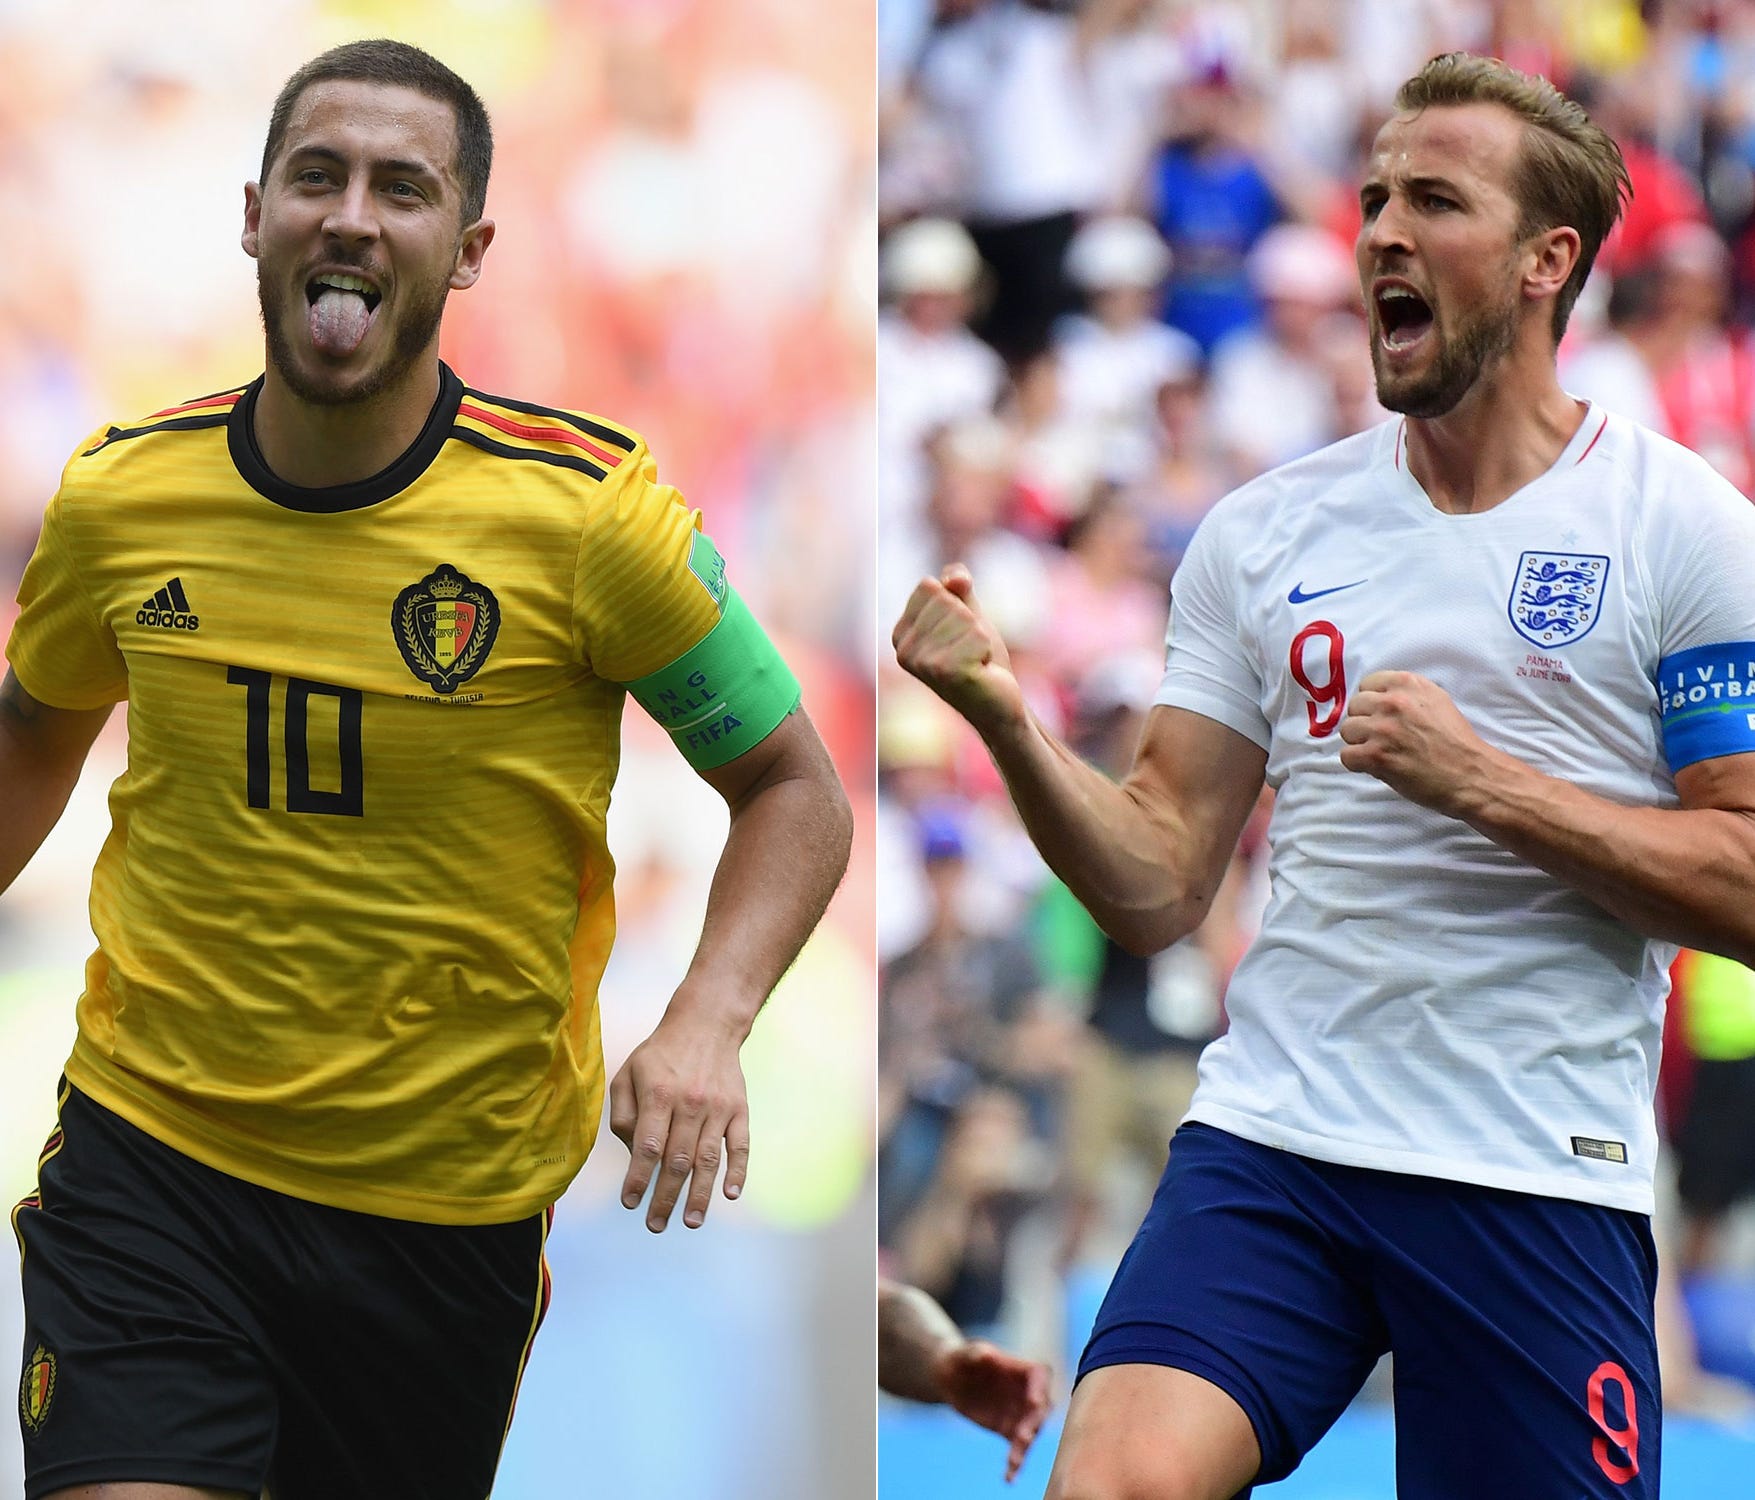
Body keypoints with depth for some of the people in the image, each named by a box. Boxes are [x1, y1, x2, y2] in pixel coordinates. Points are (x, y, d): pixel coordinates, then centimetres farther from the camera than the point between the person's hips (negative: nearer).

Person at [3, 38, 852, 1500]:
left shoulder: (583, 507, -11)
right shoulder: (118, 495, -2)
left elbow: (795, 791, -3)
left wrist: (707, 1022, -20)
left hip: (447, 1208, -1)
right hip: (149, 1155, 1)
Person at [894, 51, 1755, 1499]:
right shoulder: (1263, 532, 11)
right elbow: (1158, 890, 9)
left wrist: (1483, 782, -15)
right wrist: (1008, 720, -8)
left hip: (1545, 1187, -2)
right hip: (1268, 1145, 2)